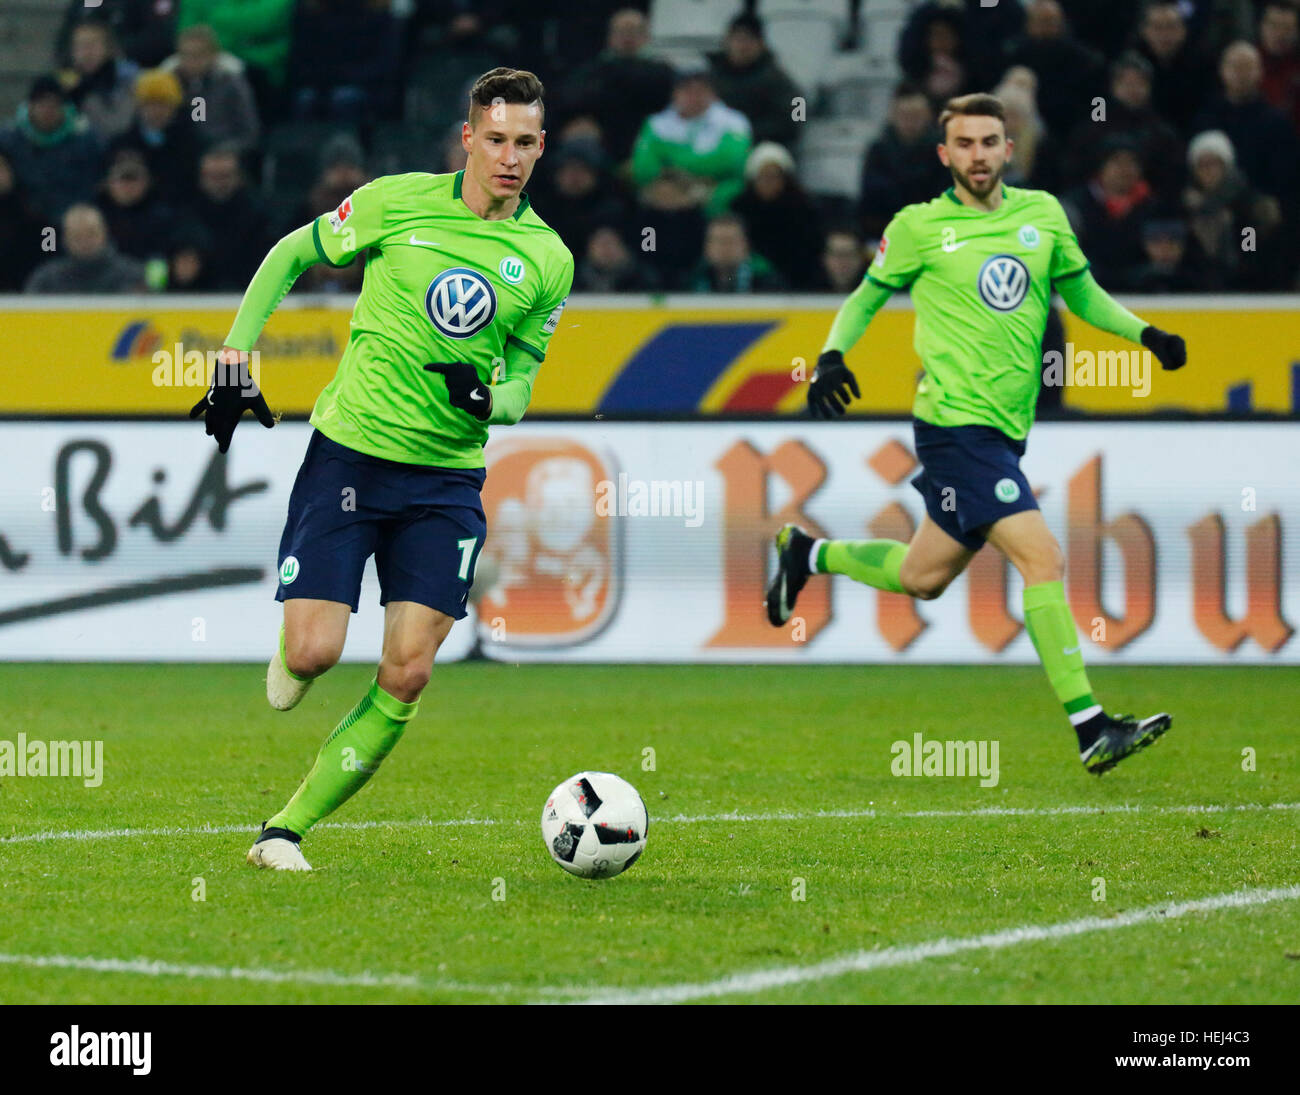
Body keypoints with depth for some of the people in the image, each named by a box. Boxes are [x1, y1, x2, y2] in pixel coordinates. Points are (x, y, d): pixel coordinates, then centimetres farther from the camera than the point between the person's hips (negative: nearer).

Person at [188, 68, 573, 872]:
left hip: (447, 479, 2)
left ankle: (286, 831, 3)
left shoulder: (548, 260, 2)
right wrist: (235, 360, 1)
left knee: (407, 676, -9)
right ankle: (293, 658, 27)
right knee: (314, 654, -12)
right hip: (349, 450, -2)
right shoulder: (399, 202, -4)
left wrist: (489, 398, -15)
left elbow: (522, 381, 9)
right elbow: (289, 256, 8)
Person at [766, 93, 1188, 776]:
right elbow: (867, 298, 9)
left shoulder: (1042, 213, 10)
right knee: (1043, 560, -17)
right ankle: (1088, 727, -16)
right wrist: (831, 357, -8)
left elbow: (1081, 291, 21)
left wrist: (1145, 334, 6)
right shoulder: (920, 227, -2)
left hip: (1005, 431, 7)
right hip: (955, 421, -7)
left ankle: (808, 555, 42)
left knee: (922, 578, 17)